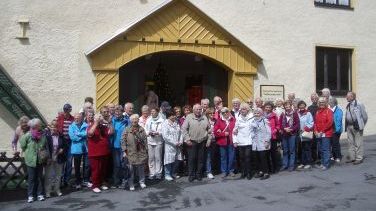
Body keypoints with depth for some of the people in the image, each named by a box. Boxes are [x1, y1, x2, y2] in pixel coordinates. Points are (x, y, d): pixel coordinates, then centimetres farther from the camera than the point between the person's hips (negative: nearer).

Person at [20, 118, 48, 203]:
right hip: (31, 160, -3)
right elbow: (23, 146, 0)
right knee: (31, 178, 5)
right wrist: (28, 153, 5)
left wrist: (45, 155, 2)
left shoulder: (43, 135, -3)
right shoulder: (28, 135, -12)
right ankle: (30, 195, 14)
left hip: (40, 160, 3)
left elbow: (46, 147, 7)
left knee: (40, 177, 11)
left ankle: (40, 194, 20)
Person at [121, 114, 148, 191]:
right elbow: (123, 141, -4)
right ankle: (131, 185, 15)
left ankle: (142, 182, 26)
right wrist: (124, 151, -8)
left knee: (141, 169, 9)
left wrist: (146, 150, 7)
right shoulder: (127, 130, -4)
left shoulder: (141, 129, 6)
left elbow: (145, 140, 9)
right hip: (131, 153, -2)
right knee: (131, 169, 3)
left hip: (141, 152, 3)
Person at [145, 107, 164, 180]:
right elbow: (145, 130, 9)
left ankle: (158, 173, 13)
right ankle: (152, 173, 14)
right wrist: (148, 133, -11)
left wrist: (158, 133, -19)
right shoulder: (148, 120, 10)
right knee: (151, 158, 5)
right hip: (150, 141, 3)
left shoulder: (161, 120, -3)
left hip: (158, 141, -3)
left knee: (158, 157, 2)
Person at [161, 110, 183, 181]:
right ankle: (167, 175, 11)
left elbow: (180, 132, 13)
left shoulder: (176, 123, 11)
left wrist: (181, 141, -2)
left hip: (177, 145, 6)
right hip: (169, 145, -6)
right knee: (169, 159, -2)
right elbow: (165, 136, -16)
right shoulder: (165, 124, -10)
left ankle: (173, 173, 26)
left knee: (175, 160, 10)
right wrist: (174, 143, -15)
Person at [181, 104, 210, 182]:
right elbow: (184, 129, -5)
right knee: (191, 159, 0)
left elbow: (209, 128, 14)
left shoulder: (204, 118, 9)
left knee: (201, 159, 8)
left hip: (202, 142, 3)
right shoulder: (189, 117, -3)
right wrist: (187, 139, -9)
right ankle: (191, 175, 12)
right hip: (192, 142, -3)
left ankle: (199, 174, 20)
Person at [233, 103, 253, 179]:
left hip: (248, 141, -2)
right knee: (241, 158, 6)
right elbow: (234, 131, 7)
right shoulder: (238, 119, 6)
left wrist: (252, 136, -5)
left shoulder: (251, 118, 0)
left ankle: (249, 173, 4)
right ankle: (243, 173, 16)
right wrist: (235, 141, 2)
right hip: (240, 142, 2)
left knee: (247, 157, -6)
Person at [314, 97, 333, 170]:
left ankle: (326, 164, -1)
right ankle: (322, 163, 21)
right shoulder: (317, 112, 15)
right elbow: (315, 122, 15)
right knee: (321, 150, 12)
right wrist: (316, 131, 0)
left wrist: (322, 131, -14)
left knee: (326, 149, -6)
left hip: (326, 134, -6)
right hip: (319, 134, 6)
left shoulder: (329, 111, -5)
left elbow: (330, 122, -14)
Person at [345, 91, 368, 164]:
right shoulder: (348, 105, 11)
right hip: (349, 126, 7)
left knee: (358, 143, -1)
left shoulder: (359, 104, -10)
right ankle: (352, 157, 20)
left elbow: (365, 116, -7)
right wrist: (347, 126, 10)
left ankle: (359, 158, 7)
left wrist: (361, 125, -2)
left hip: (357, 126, -7)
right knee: (350, 142, 11)